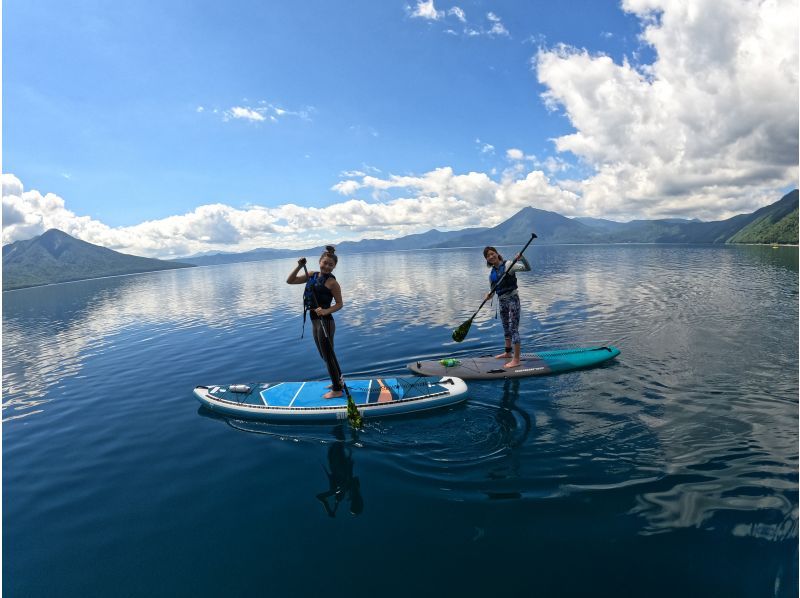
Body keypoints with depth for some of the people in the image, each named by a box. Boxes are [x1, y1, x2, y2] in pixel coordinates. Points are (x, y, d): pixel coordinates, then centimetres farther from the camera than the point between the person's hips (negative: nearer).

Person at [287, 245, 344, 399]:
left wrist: (326, 311, -26)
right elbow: (290, 281, 9)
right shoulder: (312, 275, 8)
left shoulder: (332, 282, -12)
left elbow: (339, 304, -11)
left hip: (325, 322, -8)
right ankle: (337, 381, 37)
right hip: (315, 322, 8)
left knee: (328, 356, 1)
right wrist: (299, 266, -2)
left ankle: (337, 390, 14)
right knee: (325, 355, 20)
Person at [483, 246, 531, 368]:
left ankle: (516, 360, -8)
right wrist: (490, 294, -6)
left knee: (513, 328, -10)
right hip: (502, 301, 8)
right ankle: (508, 352, 36)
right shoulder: (492, 272, 9)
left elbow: (527, 268, -17)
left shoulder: (508, 265, -10)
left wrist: (521, 258, -34)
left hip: (512, 299, -8)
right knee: (506, 328, 20)